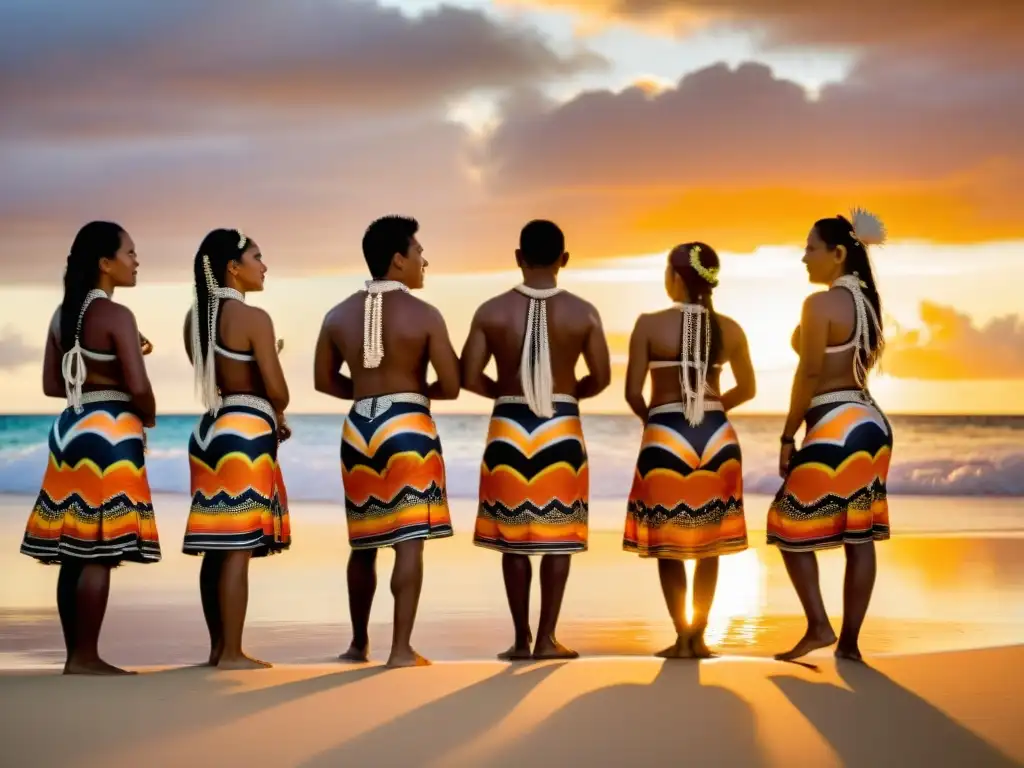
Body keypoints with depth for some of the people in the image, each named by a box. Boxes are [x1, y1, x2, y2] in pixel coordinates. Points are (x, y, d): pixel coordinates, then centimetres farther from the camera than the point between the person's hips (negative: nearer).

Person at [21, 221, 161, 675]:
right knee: (101, 553, -5)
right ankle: (85, 656, -5)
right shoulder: (116, 315, -12)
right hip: (108, 432, -8)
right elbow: (138, 387, -18)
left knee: (74, 551, 9)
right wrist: (148, 418, 1)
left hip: (73, 429, 8)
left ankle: (76, 655, 13)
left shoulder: (63, 315, 11)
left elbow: (52, 385, 15)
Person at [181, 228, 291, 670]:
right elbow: (277, 390, -15)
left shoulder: (195, 318, 10)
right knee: (239, 549, -5)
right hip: (246, 433, -8)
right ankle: (232, 653, -3)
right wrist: (278, 413, 8)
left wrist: (269, 418, 19)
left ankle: (218, 647, 16)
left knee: (217, 548, 11)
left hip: (212, 429, 8)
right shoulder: (254, 318, -13)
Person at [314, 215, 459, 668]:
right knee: (409, 541, -4)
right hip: (408, 428, -5)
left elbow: (324, 381, 14)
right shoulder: (424, 315, -7)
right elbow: (451, 386, -7)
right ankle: (401, 649, -7)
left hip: (359, 428, 5)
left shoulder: (339, 315, 7)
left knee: (364, 543, 16)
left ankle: (359, 643, 25)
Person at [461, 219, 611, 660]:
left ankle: (521, 639, 10)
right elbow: (601, 379, 0)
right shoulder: (583, 313, -3)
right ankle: (546, 638, 5)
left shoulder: (491, 311, -3)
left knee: (513, 537, 8)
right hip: (561, 430, -1)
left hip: (509, 429, 1)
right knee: (559, 536, 6)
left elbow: (469, 378, -5)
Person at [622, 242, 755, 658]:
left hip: (666, 438, -3)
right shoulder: (730, 329, 3)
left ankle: (682, 637, 5)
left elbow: (632, 393, -8)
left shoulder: (649, 325, -8)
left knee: (669, 543, 7)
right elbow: (747, 389, 16)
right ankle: (699, 636, 14)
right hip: (717, 437, 3)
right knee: (709, 542, 12)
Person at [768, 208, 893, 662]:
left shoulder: (820, 303, -13)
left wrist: (788, 436, -9)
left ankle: (819, 628, 0)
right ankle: (849, 642, 10)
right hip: (870, 421, 8)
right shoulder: (867, 302, 13)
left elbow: (809, 374, -14)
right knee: (859, 536, 7)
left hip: (835, 425, -8)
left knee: (791, 525, 4)